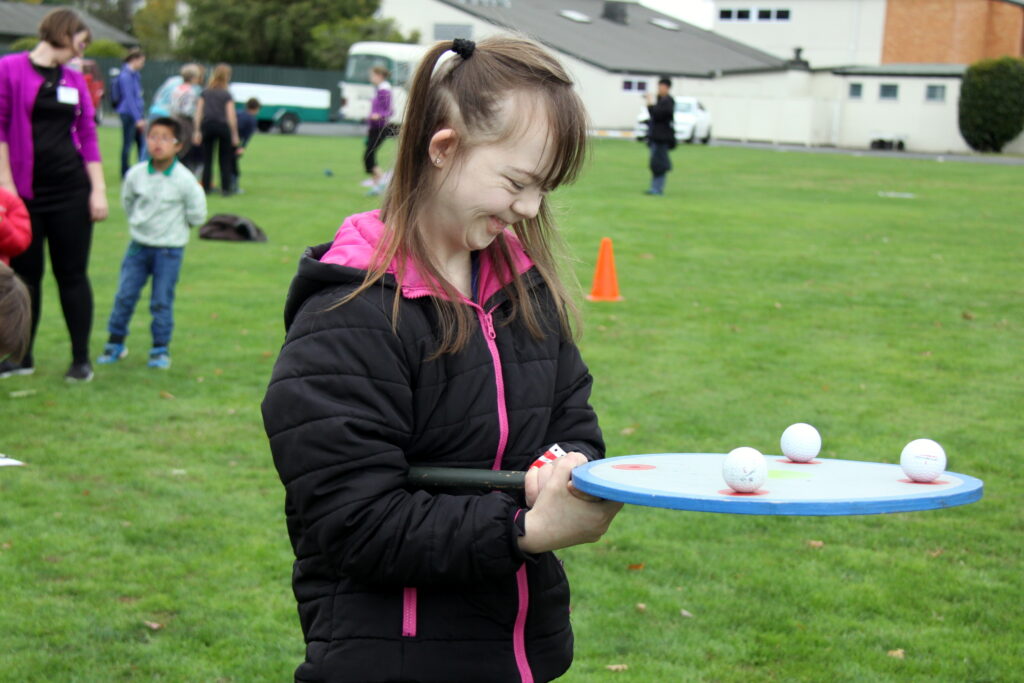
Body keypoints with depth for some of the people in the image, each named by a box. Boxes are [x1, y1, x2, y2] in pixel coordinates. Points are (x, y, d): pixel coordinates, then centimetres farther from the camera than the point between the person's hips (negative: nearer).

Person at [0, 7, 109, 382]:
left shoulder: (74, 79, 9)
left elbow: (88, 136, 9)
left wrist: (99, 189, 3)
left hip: (72, 192, 2)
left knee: (72, 274, 4)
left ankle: (81, 358, 11)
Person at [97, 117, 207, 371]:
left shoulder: (184, 180, -14)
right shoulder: (136, 174, -5)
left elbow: (197, 216, -3)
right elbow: (127, 201, 15)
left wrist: (175, 225, 5)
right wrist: (137, 221, 12)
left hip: (169, 248, -3)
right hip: (139, 245, 3)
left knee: (161, 301, 1)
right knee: (125, 296, 5)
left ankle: (160, 349, 13)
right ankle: (115, 343, 19)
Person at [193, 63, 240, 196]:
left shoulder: (205, 93, 11)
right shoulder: (227, 94, 2)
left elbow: (198, 113, 4)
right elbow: (231, 116, -4)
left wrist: (197, 131, 5)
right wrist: (235, 135, -2)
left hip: (206, 125, 2)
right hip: (223, 126, -2)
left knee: (207, 159, 8)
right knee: (225, 160, 5)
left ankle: (206, 187, 6)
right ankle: (225, 188, 2)